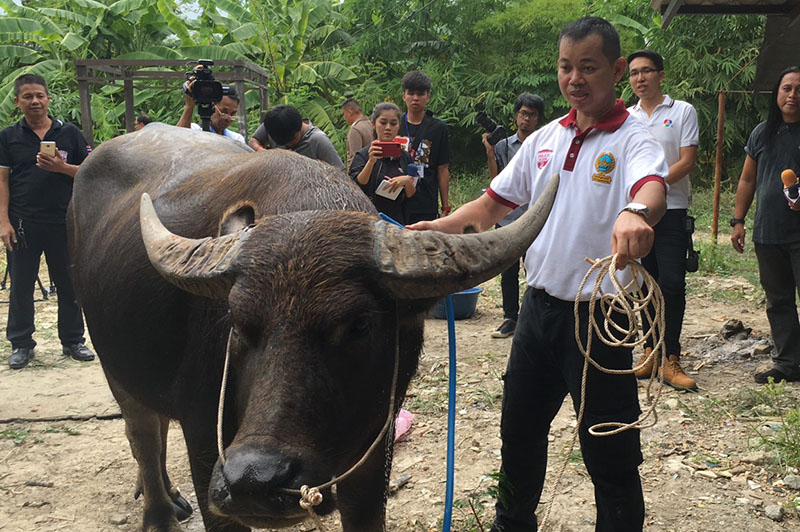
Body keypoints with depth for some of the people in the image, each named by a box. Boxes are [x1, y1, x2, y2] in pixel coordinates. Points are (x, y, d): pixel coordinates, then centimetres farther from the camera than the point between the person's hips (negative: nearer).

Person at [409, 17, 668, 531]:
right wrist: (436, 227, -4)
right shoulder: (543, 140, 8)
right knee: (520, 430, 21)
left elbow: (653, 189, -32)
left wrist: (636, 214, -56)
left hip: (600, 316, -6)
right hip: (540, 307, 6)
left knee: (609, 453, 3)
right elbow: (493, 205, 13)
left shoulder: (634, 139, -10)